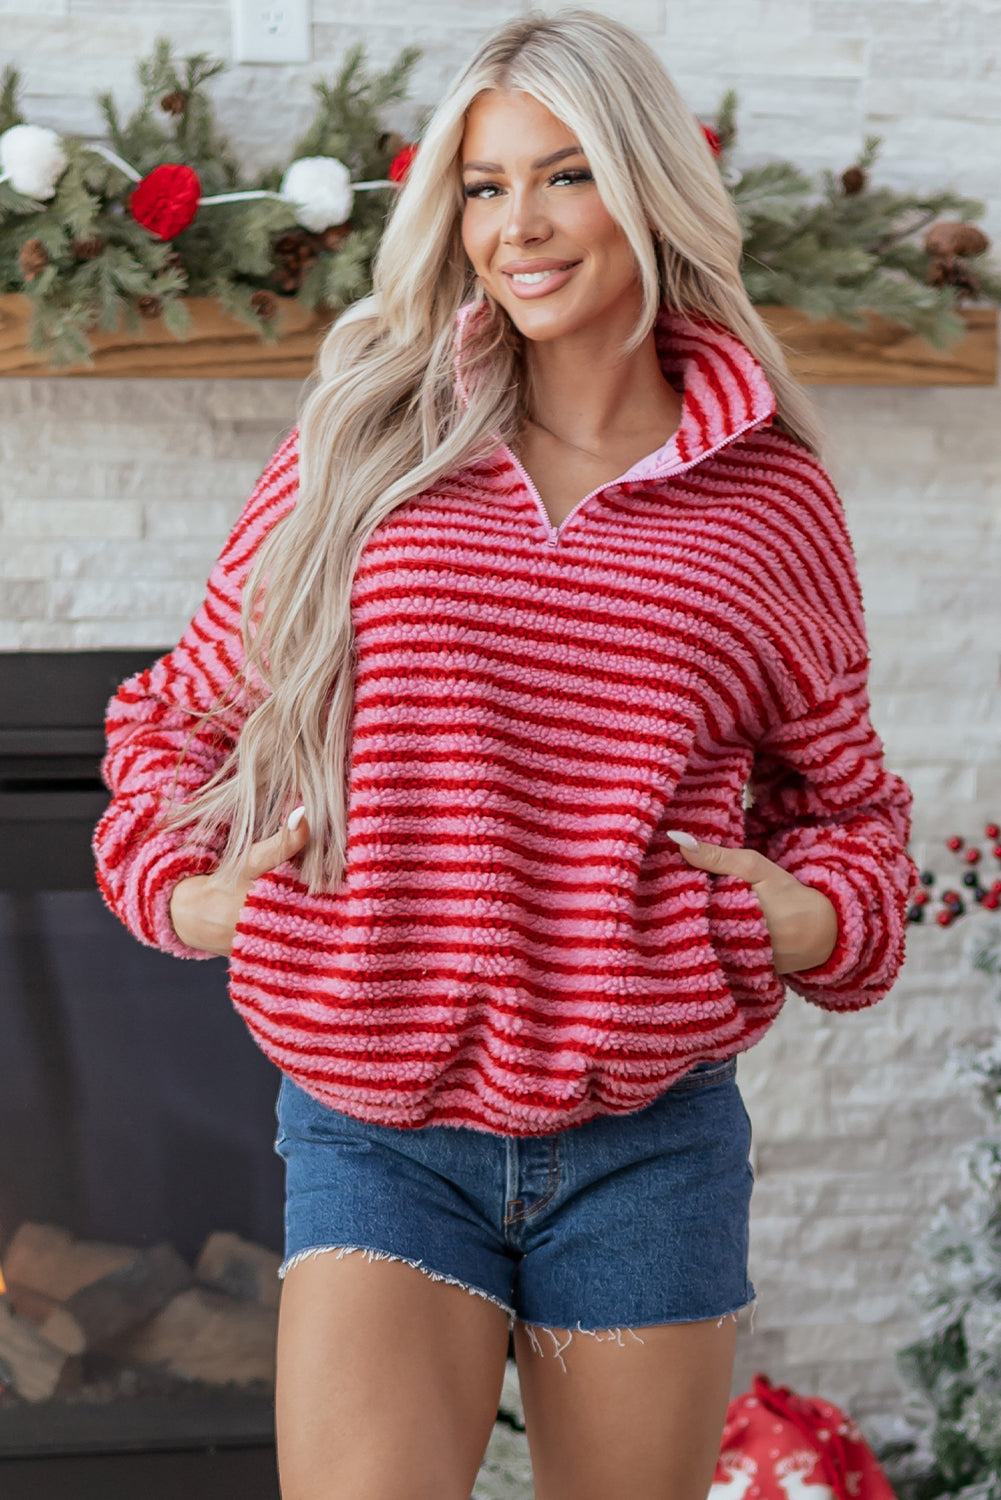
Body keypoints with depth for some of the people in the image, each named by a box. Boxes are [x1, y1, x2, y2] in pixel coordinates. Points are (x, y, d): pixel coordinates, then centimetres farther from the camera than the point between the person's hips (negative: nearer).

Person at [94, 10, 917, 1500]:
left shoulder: (769, 497, 3)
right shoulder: (364, 449, 3)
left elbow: (843, 798, 16)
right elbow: (189, 710, 15)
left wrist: (819, 917, -3)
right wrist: (182, 885, -1)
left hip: (647, 1144, 1)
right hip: (377, 1137, -1)